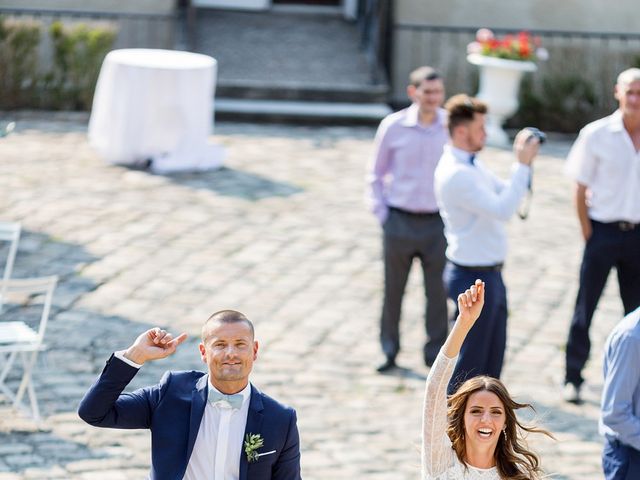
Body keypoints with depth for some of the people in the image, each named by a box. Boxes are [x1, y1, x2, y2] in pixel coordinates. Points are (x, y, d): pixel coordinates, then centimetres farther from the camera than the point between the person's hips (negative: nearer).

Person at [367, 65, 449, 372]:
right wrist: (381, 214, 0)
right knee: (393, 289, 10)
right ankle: (389, 350, 25)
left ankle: (436, 354, 17)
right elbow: (376, 174, 7)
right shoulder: (393, 126, -3)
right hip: (400, 221, 0)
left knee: (438, 292, 4)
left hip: (437, 222, 0)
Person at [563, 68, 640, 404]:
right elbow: (581, 190, -3)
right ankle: (573, 378, 12)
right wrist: (588, 234, -6)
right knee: (585, 308, 2)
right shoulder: (596, 134, -8)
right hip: (604, 230, -3)